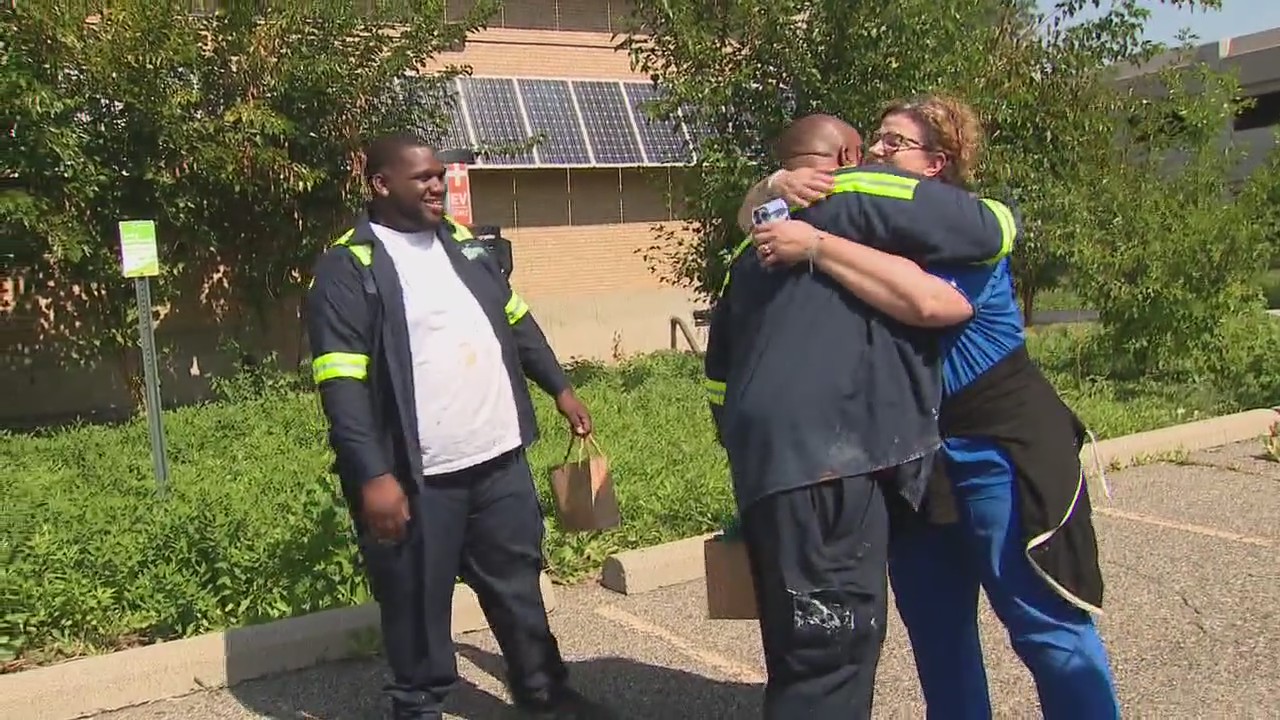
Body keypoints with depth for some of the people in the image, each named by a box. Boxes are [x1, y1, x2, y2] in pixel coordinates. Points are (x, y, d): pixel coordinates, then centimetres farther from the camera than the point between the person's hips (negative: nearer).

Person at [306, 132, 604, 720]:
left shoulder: (463, 244, 12)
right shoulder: (346, 268, -10)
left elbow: (516, 322, 22)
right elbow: (342, 384, -17)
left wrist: (559, 387, 19)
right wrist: (373, 476, -23)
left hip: (499, 458, 7)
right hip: (418, 476, -6)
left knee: (518, 582, 19)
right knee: (417, 603, 7)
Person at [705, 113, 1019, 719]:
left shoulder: (753, 248, 27)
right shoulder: (858, 194, 5)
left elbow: (720, 374, 29)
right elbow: (990, 231, 2)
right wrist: (998, 210, 24)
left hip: (773, 462, 9)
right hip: (827, 459, -8)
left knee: (808, 648, 16)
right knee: (831, 647, -7)